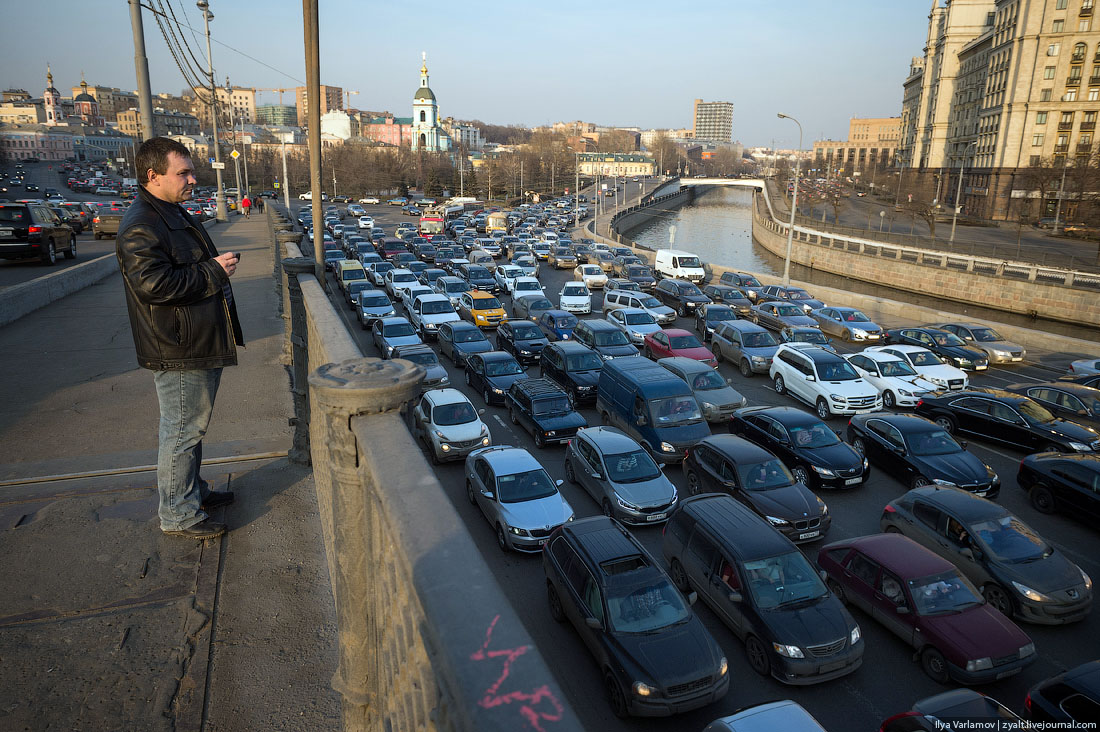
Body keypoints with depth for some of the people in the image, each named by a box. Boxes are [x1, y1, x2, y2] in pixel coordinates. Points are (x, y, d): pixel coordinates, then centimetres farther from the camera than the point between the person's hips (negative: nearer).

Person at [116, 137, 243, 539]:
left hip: (200, 344, 11)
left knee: (192, 424, 21)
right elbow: (154, 284, -27)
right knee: (182, 431, -1)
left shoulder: (173, 215, 16)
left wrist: (219, 264, 13)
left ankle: (193, 490, 36)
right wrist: (214, 271, -22)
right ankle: (177, 515, 12)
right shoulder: (139, 227, -19)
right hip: (178, 353, -11)